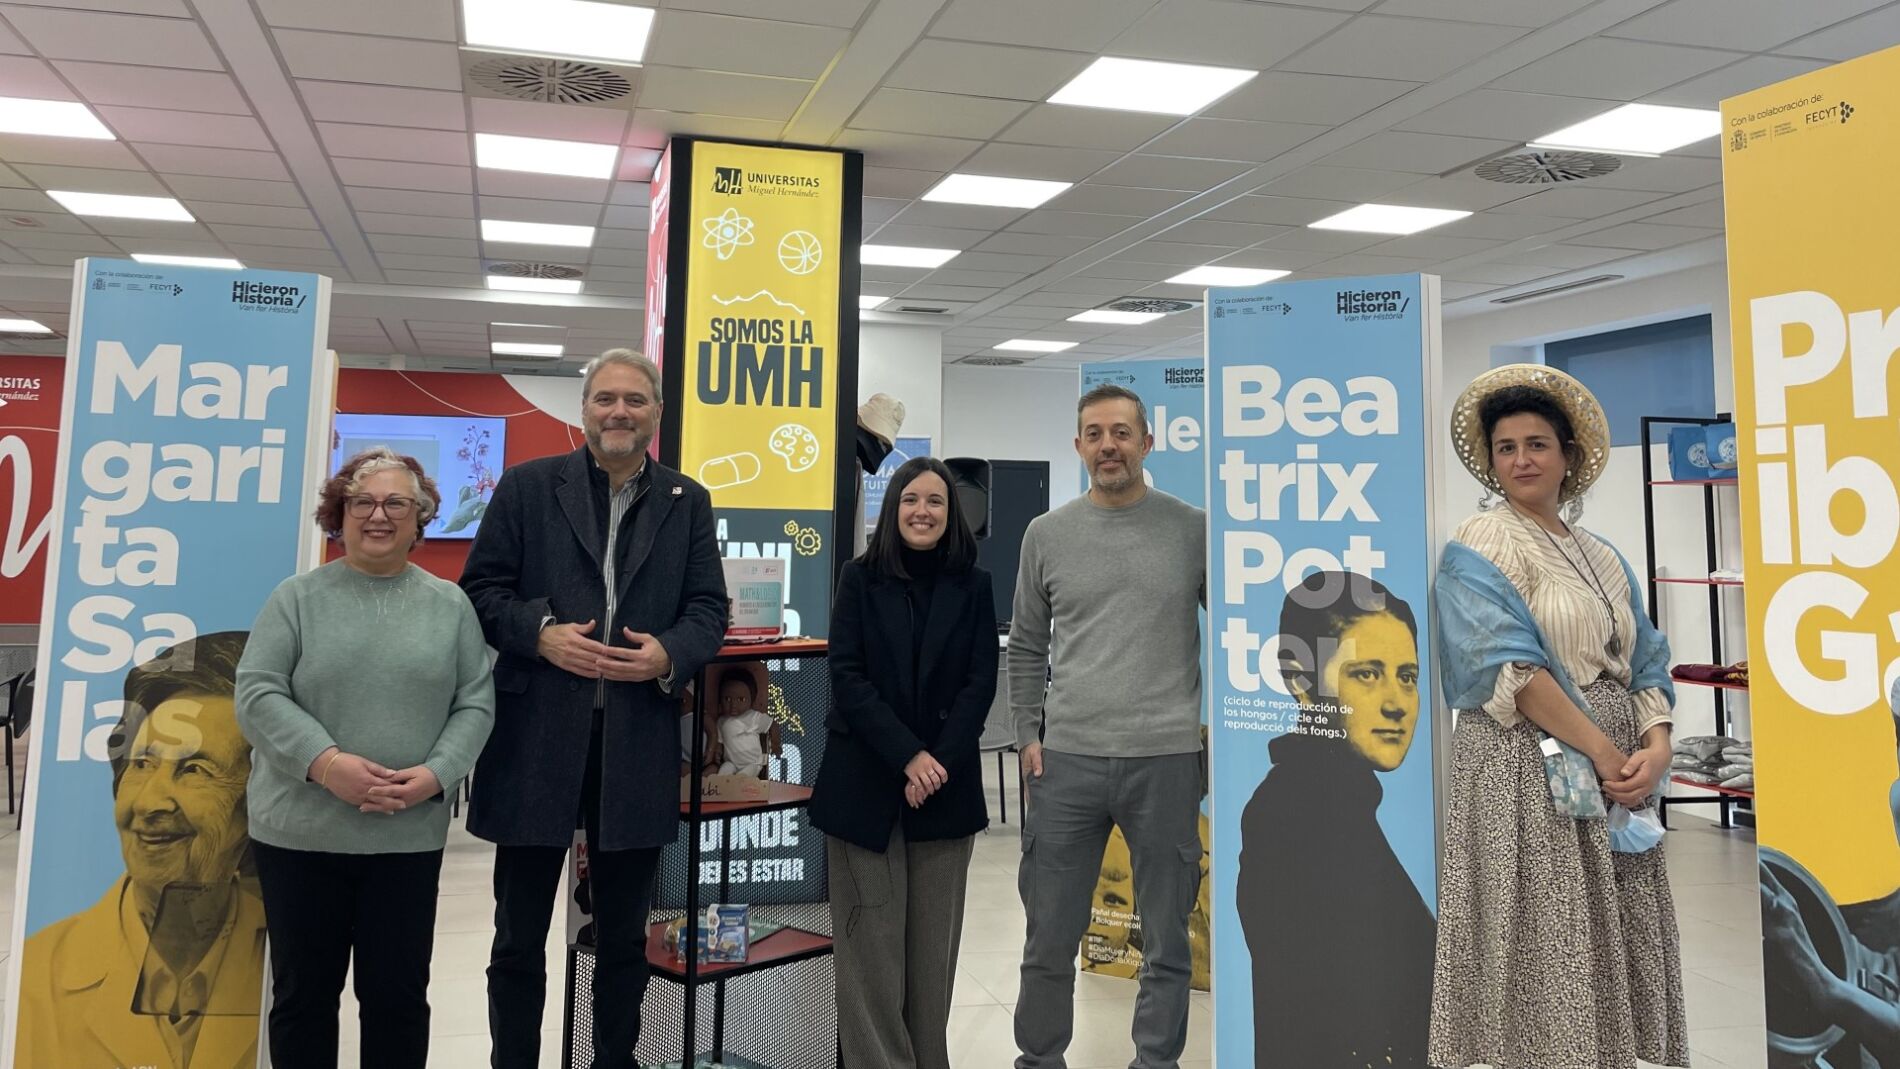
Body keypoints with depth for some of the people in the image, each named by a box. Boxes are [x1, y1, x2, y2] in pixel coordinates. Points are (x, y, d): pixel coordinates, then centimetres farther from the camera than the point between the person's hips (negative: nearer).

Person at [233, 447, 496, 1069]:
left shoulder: (450, 606, 6)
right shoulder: (296, 598, 2)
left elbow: (475, 704, 3)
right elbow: (257, 695, -5)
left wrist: (435, 774, -13)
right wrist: (326, 762, -19)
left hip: (410, 836, 1)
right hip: (301, 832, -1)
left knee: (398, 994, 9)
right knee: (303, 991, 12)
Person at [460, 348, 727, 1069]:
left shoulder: (687, 502, 9)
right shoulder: (527, 486, 4)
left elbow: (709, 609, 5)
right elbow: (481, 588, 2)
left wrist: (670, 654, -14)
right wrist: (540, 631, -15)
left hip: (638, 745, 1)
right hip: (537, 739, -1)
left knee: (624, 936, 13)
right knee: (519, 935, 10)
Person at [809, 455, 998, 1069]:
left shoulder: (974, 586, 6)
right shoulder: (859, 579, 2)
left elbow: (981, 682, 0)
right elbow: (847, 677, -5)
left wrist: (939, 763, -12)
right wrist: (907, 757, -15)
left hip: (948, 785, 1)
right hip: (864, 782, -1)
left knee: (933, 942, 6)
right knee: (871, 943, 1)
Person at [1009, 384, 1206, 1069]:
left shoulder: (1194, 529, 1)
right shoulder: (1047, 535, 6)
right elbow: (1026, 647, 12)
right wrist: (1028, 734, 4)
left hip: (1166, 760, -1)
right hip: (1066, 760, 2)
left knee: (1166, 941, 9)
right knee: (1049, 940, 10)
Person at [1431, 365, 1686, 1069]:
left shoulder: (1603, 559, 16)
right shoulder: (1477, 550, -4)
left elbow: (1645, 663, 11)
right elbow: (1510, 667, -15)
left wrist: (1655, 745, -7)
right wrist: (1603, 751, -16)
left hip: (1620, 770, 6)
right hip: (1527, 768, -6)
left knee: (1613, 939, 9)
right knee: (1542, 942, -4)